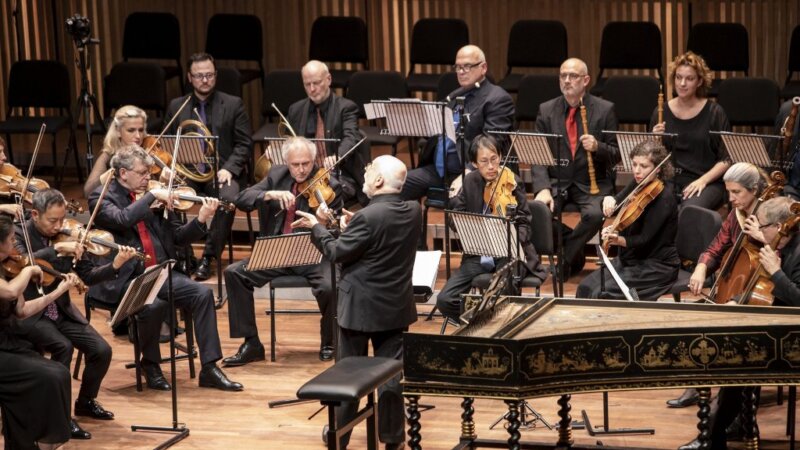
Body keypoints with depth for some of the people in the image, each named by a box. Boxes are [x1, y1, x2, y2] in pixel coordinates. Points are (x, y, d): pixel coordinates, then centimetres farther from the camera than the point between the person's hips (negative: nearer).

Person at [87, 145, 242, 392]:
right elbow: (122, 219, -23)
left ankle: (210, 369, -10)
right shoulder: (101, 197, -2)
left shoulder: (156, 198, 12)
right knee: (154, 305, -32)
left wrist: (202, 219, -5)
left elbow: (178, 237, 11)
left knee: (202, 293, -15)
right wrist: (151, 195, -17)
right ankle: (150, 366, -5)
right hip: (124, 278, -5)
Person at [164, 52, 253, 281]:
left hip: (221, 171, -2)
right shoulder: (176, 106, 13)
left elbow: (244, 143, 1)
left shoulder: (233, 104, 6)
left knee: (228, 198, -35)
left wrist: (229, 169, -15)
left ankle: (208, 257, -22)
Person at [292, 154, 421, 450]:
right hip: (396, 306, 5)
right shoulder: (414, 212, -2)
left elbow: (337, 253, -13)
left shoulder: (367, 217, -23)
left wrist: (317, 227, 1)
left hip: (360, 307, -5)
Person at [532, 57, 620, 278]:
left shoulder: (605, 109, 1)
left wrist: (597, 147, -22)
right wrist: (543, 188, -17)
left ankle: (565, 257, -6)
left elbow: (616, 155, 1)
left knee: (595, 214, -32)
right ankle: (574, 253, -2)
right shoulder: (546, 110, 6)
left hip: (592, 184, -2)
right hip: (557, 182, 2)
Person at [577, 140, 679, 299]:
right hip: (631, 259, 8)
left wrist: (618, 240, -38)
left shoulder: (663, 198, -19)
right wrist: (609, 200, -19)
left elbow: (644, 240, -23)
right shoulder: (639, 184, 3)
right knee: (585, 288, -8)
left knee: (603, 294, -23)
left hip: (657, 267, -8)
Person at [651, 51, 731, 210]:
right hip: (669, 181, 2)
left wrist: (703, 180, -14)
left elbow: (726, 159, 0)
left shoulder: (714, 112, 0)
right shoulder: (662, 112, 8)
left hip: (706, 184, -2)